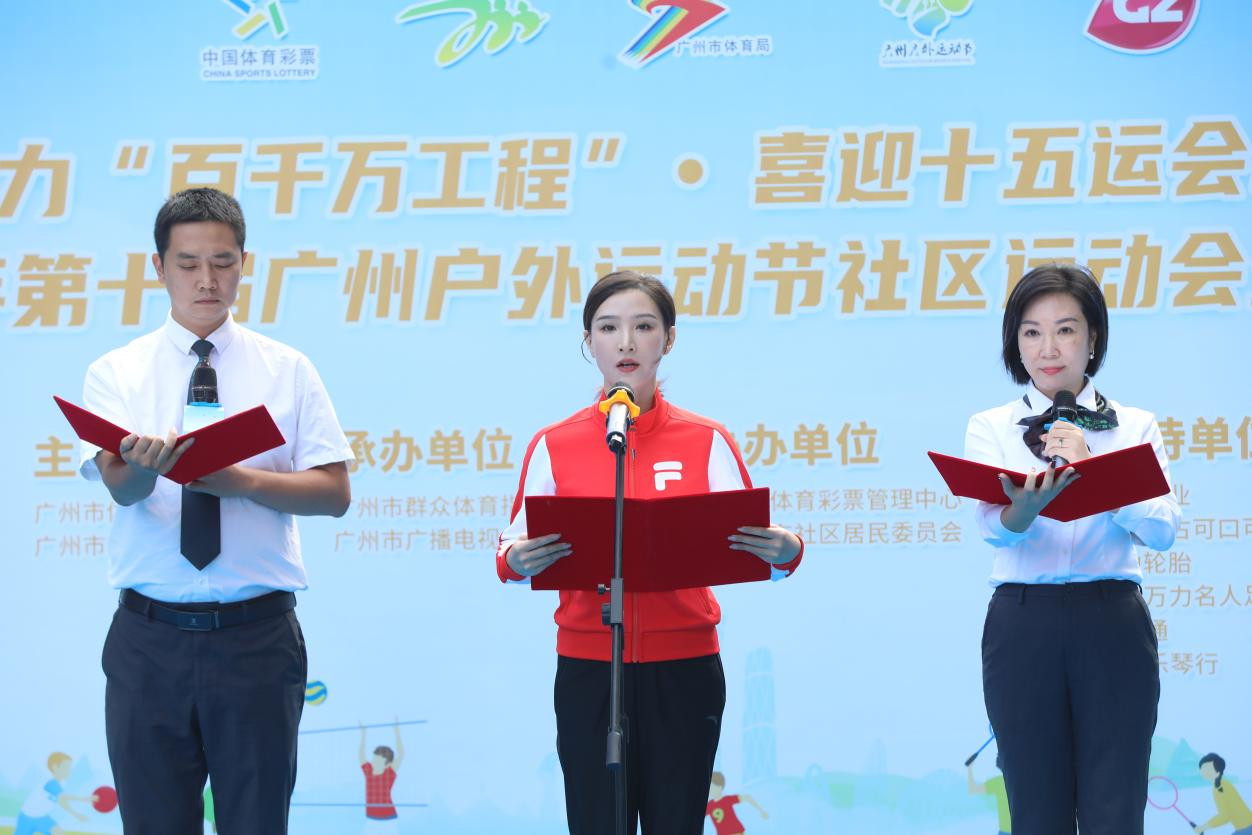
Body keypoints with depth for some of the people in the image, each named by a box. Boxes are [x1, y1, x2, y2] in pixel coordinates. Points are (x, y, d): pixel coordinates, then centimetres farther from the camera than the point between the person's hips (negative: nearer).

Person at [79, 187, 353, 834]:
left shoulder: (286, 370, 7)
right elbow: (119, 484, -10)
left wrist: (240, 479, -16)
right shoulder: (116, 374, 6)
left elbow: (334, 492, 1)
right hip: (150, 636, 0)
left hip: (257, 635, 0)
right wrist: (145, 465, -34)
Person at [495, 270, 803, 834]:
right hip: (588, 670, 0)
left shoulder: (707, 442, 4)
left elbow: (748, 547, 2)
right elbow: (514, 550, 5)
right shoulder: (553, 445, 4)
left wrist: (783, 552, -20)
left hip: (685, 667, 0)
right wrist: (515, 561, -18)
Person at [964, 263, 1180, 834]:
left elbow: (1162, 531, -7)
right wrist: (1029, 504, -35)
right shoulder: (990, 429, 7)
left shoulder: (1135, 428, 8)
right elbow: (995, 529, -11)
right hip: (1022, 624, 0)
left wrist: (1092, 468, -21)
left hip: (1112, 624, 0)